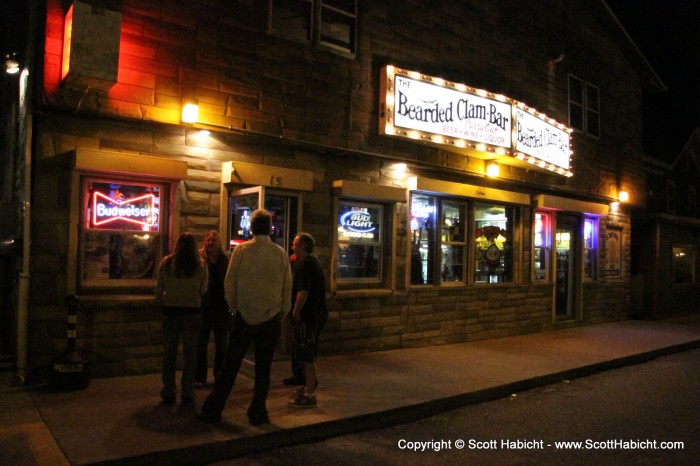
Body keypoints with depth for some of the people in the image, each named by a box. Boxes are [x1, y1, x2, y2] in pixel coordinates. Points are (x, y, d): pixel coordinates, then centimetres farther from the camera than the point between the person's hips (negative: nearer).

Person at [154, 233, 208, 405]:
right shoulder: (201, 265, -6)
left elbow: (159, 288, 0)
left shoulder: (166, 263, -5)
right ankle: (187, 393, 14)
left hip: (170, 312, 1)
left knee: (169, 354, 13)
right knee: (190, 353, 10)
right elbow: (203, 291, -1)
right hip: (192, 312, 0)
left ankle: (168, 393, 19)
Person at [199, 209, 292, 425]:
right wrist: (282, 312, 14)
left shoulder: (241, 250, -6)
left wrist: (234, 308, 12)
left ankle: (212, 410, 16)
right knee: (263, 368, 10)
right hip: (271, 317, 1)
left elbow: (229, 284, -2)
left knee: (230, 366, 9)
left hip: (244, 316, -1)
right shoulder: (281, 254, -2)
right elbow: (287, 287, 2)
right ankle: (257, 413, 17)